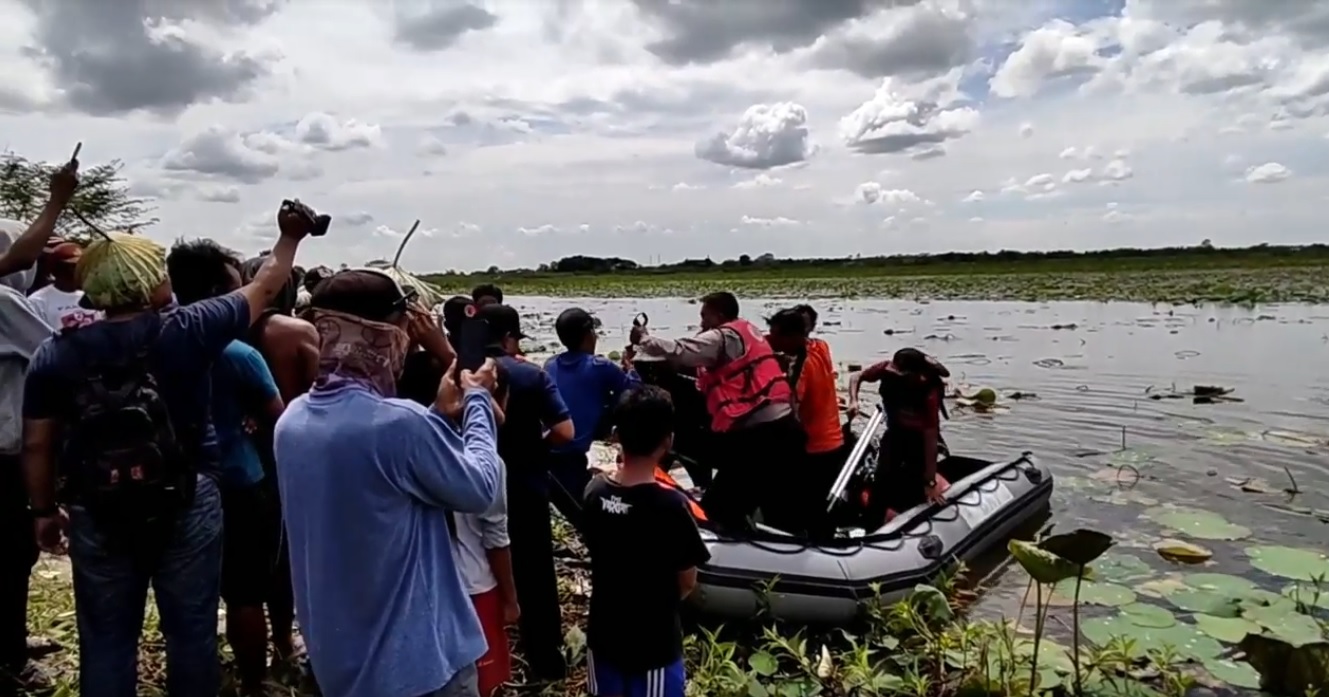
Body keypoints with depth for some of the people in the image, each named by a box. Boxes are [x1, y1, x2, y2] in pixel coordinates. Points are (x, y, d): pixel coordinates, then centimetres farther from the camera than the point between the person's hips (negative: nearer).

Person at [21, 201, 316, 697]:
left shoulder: (56, 354, -4)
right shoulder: (188, 331, -10)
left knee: (106, 642, 14)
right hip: (188, 506, -1)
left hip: (98, 516, 2)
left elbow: (37, 445, 0)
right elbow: (264, 288, 3)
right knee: (192, 632, 13)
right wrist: (290, 237, 17)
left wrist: (44, 511, 13)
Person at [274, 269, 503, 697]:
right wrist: (478, 401, -1)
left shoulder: (293, 420, -2)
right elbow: (479, 489, -12)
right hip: (416, 658, -7)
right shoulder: (399, 423, -27)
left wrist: (438, 410, 8)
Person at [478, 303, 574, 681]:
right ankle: (546, 659, 21)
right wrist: (536, 444, 0)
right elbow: (565, 432, -18)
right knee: (535, 575, 11)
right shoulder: (531, 376, -12)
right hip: (525, 491, -3)